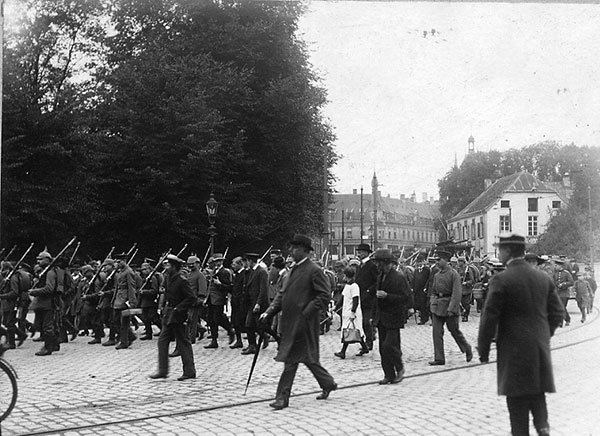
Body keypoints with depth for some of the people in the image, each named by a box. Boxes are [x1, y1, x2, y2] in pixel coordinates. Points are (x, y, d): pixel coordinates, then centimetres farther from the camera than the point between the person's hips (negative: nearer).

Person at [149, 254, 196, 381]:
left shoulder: (182, 281, -17)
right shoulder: (169, 279, 9)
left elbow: (192, 298, -20)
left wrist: (178, 309, -21)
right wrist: (166, 308, 12)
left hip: (177, 317, -9)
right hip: (169, 316, 9)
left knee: (183, 343, -2)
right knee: (163, 341, 8)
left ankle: (189, 371, 6)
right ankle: (163, 370, 13)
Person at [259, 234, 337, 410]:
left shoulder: (314, 271, -10)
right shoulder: (293, 270, 16)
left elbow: (324, 296, -13)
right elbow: (282, 294, 18)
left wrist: (306, 313, -19)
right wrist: (269, 312, 7)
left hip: (302, 323, -8)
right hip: (290, 323, 8)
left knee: (291, 360, -8)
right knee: (307, 357, 14)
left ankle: (283, 397, -3)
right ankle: (328, 384, 29)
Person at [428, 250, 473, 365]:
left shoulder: (453, 274, -10)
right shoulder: (437, 275, 10)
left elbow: (457, 293, -15)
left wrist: (451, 308, -21)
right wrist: (433, 302, 5)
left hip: (449, 305, -6)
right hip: (437, 307, 6)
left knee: (454, 331, 5)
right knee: (437, 332, 0)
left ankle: (467, 349, 29)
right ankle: (439, 359, 4)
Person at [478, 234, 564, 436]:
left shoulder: (501, 280, -14)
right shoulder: (543, 278, 4)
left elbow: (490, 317, -14)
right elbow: (557, 312, 8)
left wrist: (483, 348, -5)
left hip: (514, 347, -5)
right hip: (540, 347, 5)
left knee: (518, 396, 5)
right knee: (537, 390, 18)